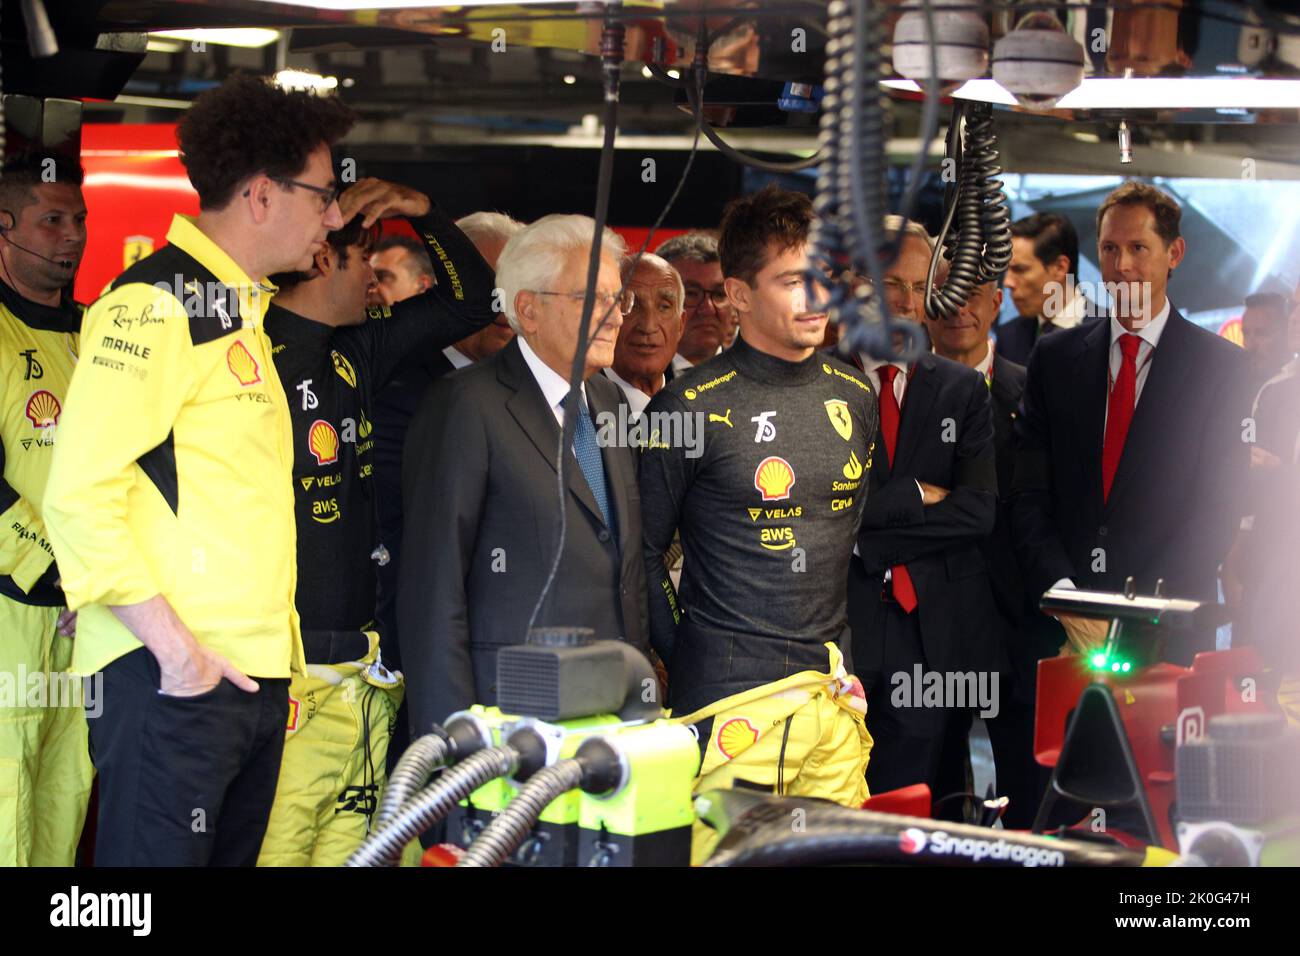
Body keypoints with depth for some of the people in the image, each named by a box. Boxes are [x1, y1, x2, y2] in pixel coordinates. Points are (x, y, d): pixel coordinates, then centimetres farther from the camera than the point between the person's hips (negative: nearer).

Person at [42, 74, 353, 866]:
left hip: (257, 672, 9)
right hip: (175, 676, -9)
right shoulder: (156, 301, -10)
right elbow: (80, 495, -17)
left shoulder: (241, 306, 19)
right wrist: (175, 648, -18)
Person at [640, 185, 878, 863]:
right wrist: (684, 662, -3)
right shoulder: (691, 407, -8)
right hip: (736, 697, -6)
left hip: (835, 694, 6)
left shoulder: (854, 396, 10)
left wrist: (846, 661, 16)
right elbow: (644, 549, -2)